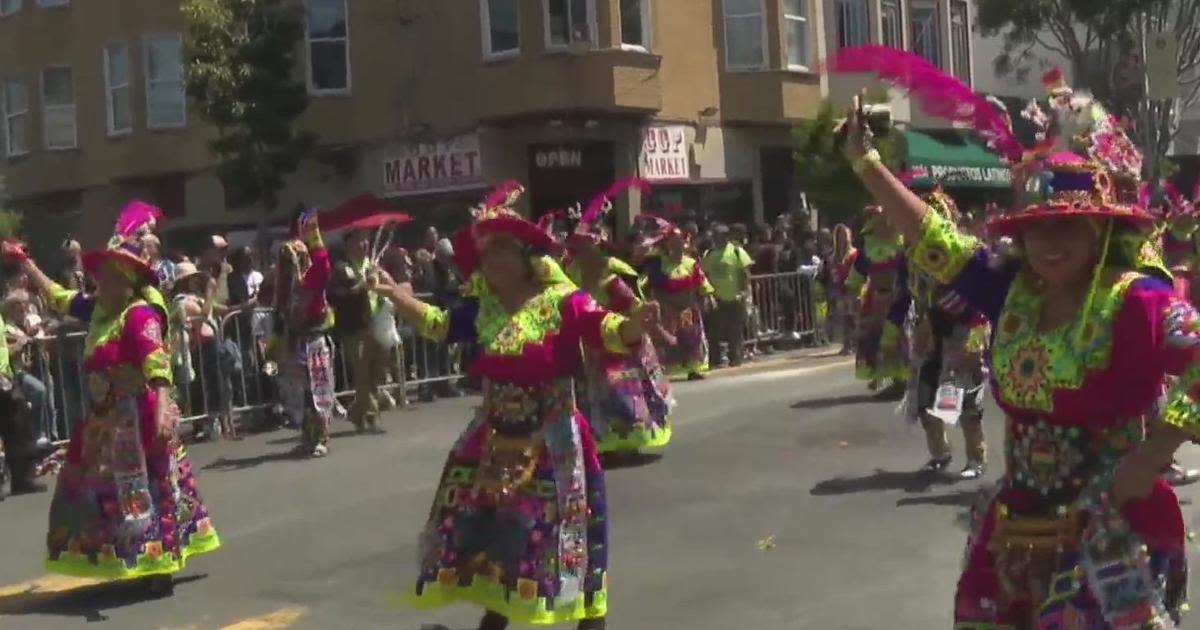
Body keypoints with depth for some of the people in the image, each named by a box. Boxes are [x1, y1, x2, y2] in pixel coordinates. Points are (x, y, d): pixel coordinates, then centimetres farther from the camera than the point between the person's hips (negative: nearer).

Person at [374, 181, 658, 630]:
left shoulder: (561, 301, -14)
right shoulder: (482, 309, 3)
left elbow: (605, 330, -26)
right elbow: (439, 324, 17)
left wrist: (633, 325, -47)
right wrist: (395, 295, 12)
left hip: (551, 442, -6)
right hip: (495, 441, 6)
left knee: (566, 534, 4)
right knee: (489, 531, 16)